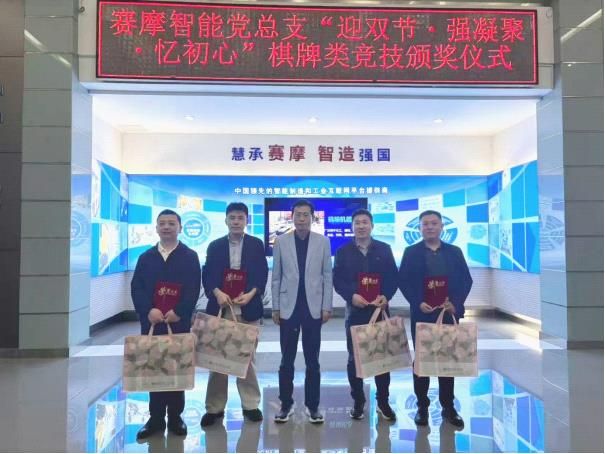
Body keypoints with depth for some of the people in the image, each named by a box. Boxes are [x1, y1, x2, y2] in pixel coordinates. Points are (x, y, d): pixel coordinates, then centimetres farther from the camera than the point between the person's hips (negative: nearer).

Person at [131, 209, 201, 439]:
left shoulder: (190, 257, 3)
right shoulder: (146, 257, 10)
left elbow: (193, 289, -6)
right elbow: (136, 288, 1)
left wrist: (178, 312, -18)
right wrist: (149, 310, -15)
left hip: (179, 323, -2)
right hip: (151, 322, 2)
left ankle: (175, 417, 19)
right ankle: (156, 418, 18)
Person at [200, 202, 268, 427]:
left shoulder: (257, 244, 6)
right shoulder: (215, 246, 9)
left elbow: (263, 274, 1)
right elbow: (207, 275, 3)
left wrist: (250, 294, -14)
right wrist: (217, 293, -15)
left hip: (248, 308, -1)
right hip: (221, 307, 1)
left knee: (247, 357, 7)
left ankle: (250, 404, 19)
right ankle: (215, 407, 15)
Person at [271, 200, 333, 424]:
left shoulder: (323, 241, 2)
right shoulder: (281, 241, 2)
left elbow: (327, 276, 2)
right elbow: (276, 277, 4)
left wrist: (327, 306, -2)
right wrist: (275, 307, 1)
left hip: (313, 308, 0)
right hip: (289, 307, 0)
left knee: (312, 361, 9)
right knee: (287, 360, 9)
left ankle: (312, 405, 20)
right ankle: (286, 404, 22)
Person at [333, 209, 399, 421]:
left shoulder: (384, 249, 6)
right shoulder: (343, 251, 5)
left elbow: (393, 277, 3)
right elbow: (337, 280, -1)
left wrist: (386, 296, -13)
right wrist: (352, 296, -17)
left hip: (380, 309, 0)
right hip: (355, 310, 0)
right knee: (354, 357, 7)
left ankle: (383, 402, 21)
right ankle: (358, 401, 20)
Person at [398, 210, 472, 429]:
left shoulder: (454, 252, 8)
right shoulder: (411, 252, 3)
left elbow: (466, 280, 4)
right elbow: (403, 281, -2)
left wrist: (455, 303, -10)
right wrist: (418, 303, -14)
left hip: (449, 313, 2)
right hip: (422, 314, -1)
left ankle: (448, 406, 21)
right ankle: (422, 405, 17)